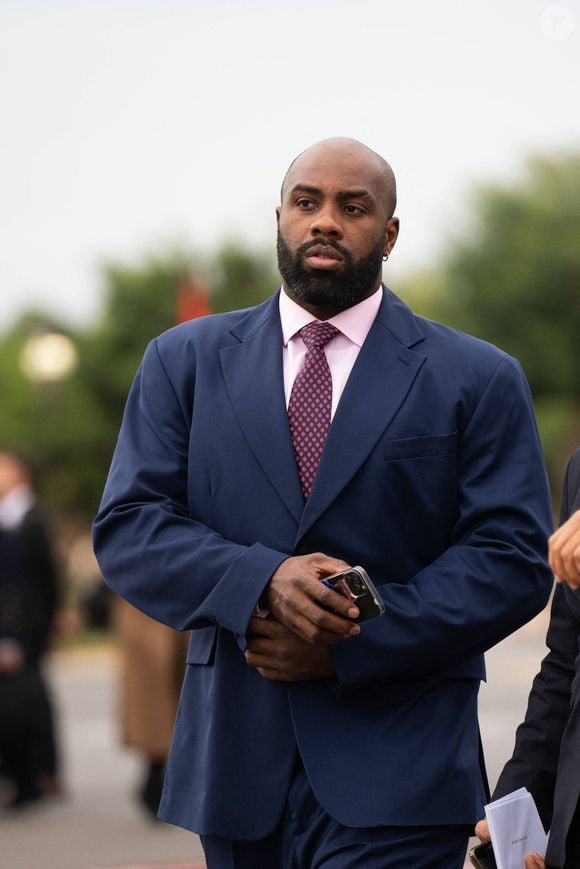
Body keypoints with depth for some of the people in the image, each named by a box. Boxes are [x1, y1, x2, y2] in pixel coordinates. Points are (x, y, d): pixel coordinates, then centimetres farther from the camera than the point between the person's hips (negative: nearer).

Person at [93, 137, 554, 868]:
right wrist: (260, 581, -16)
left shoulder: (477, 381, 4)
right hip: (236, 764, 3)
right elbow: (125, 531, 2)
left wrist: (350, 646, -13)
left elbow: (514, 561, -3)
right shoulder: (185, 361, 11)